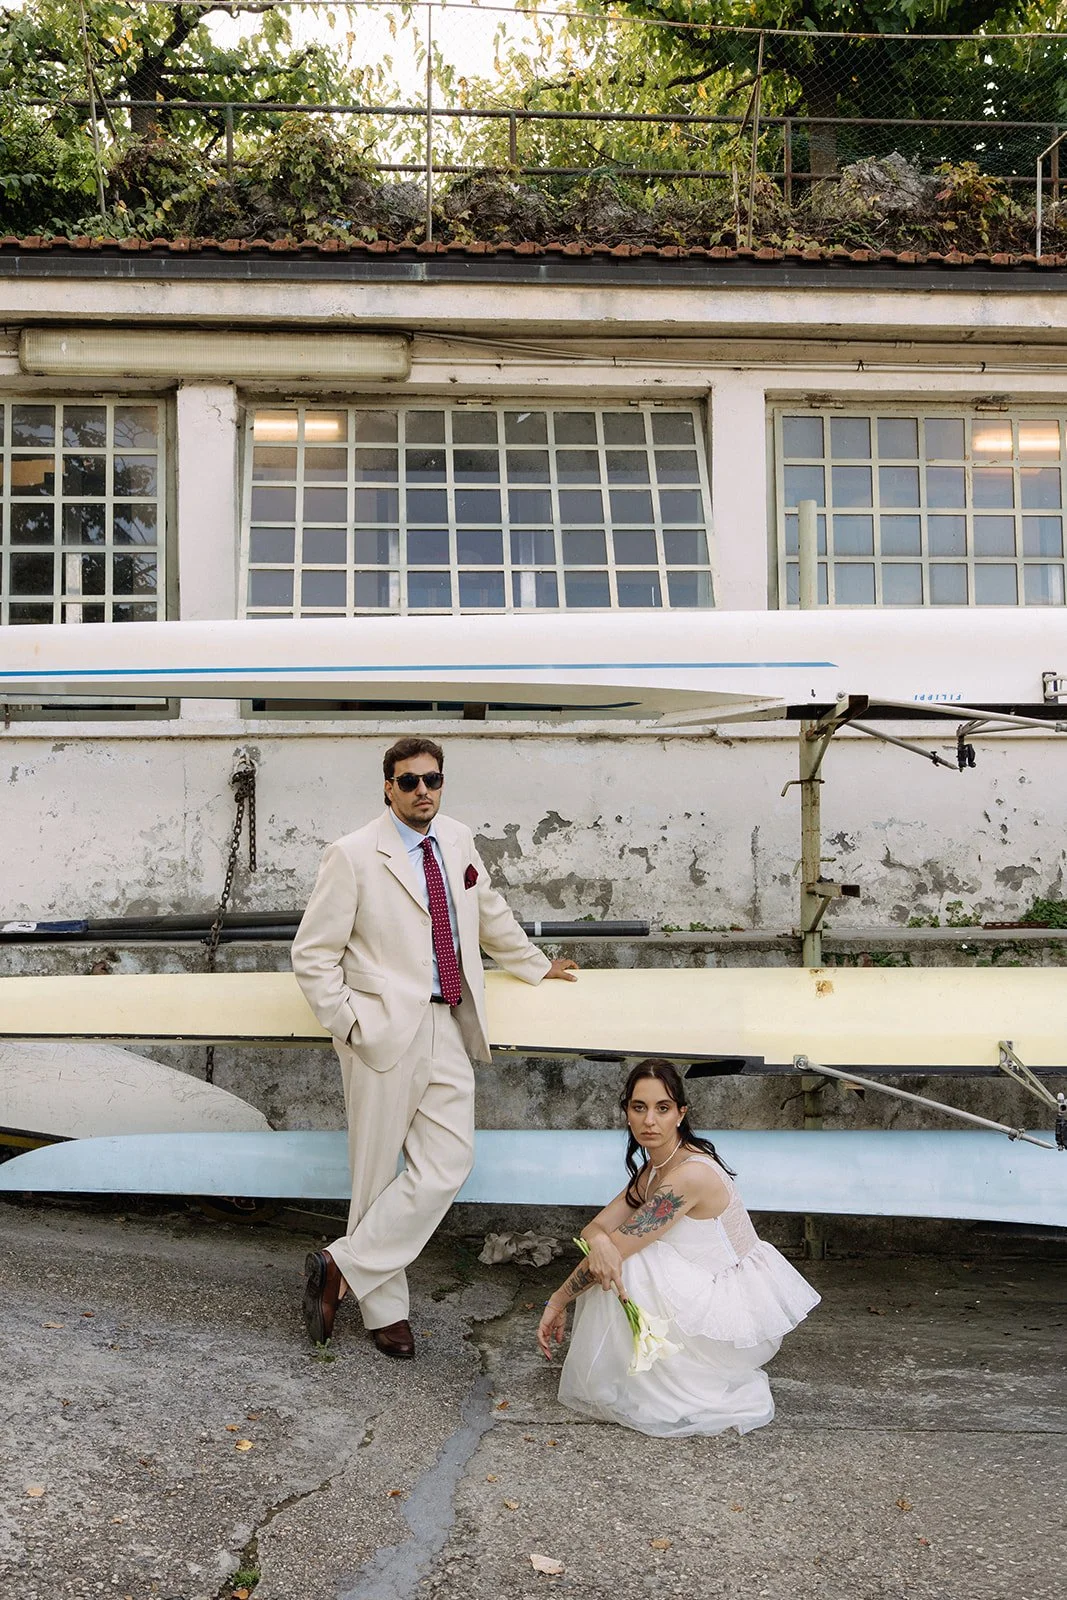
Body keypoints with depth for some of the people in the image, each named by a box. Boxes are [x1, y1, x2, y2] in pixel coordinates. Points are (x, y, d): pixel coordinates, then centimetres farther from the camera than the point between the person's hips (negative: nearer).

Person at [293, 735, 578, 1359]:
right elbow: (312, 954, -5)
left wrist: (536, 964, 36)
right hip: (385, 1031, -5)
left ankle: (343, 1266, 9)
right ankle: (385, 1308, 20)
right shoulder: (353, 855, -8)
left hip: (448, 1028, 5)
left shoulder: (459, 841, 10)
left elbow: (491, 913, 27)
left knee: (448, 1165, -2)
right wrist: (350, 1023, -10)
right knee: (379, 1171, 4)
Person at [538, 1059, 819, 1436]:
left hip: (740, 1316, -9)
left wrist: (557, 1302, -14)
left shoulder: (689, 1175, -26)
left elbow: (618, 1246, -24)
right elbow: (596, 1227, -2)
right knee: (610, 1258, 0)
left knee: (627, 1268, -21)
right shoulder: (652, 1170, 3)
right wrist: (599, 1241, -27)